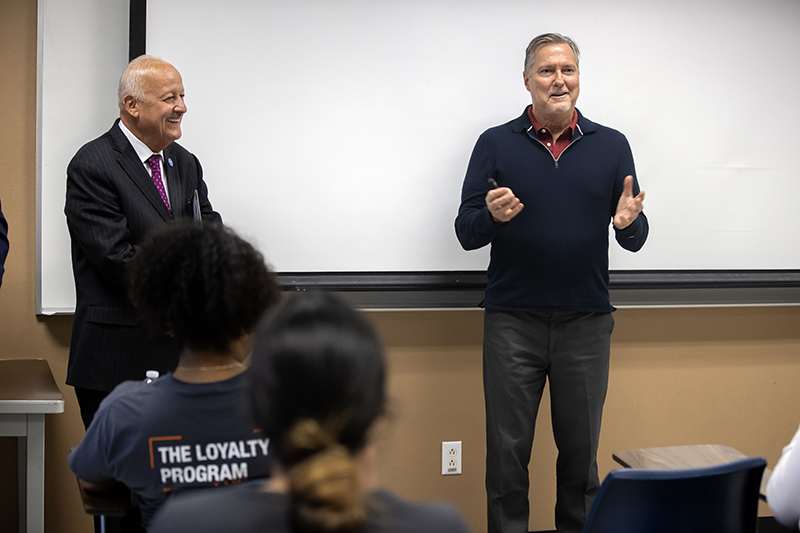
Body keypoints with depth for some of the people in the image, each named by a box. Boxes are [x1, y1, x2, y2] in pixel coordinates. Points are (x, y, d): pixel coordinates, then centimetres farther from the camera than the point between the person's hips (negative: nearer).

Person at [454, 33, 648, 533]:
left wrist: (629, 223, -17)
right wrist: (491, 216, -21)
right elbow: (466, 232, 1)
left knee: (581, 449, 8)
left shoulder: (611, 145, 6)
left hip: (586, 323, 1)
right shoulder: (496, 144, 4)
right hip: (512, 323, -1)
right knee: (507, 450, 3)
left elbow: (636, 239, 6)